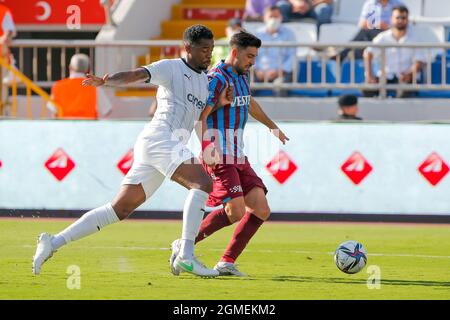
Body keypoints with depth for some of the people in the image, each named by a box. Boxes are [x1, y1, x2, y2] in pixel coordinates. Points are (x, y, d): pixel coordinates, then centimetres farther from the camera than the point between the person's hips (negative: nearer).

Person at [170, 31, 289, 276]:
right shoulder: (217, 79, -12)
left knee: (261, 211, -2)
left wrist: (272, 127, 51)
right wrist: (206, 146, -32)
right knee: (235, 211, -21)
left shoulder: (242, 76, 17)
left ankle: (226, 263, 3)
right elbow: (199, 117, -19)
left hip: (239, 158, 9)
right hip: (219, 157, -9)